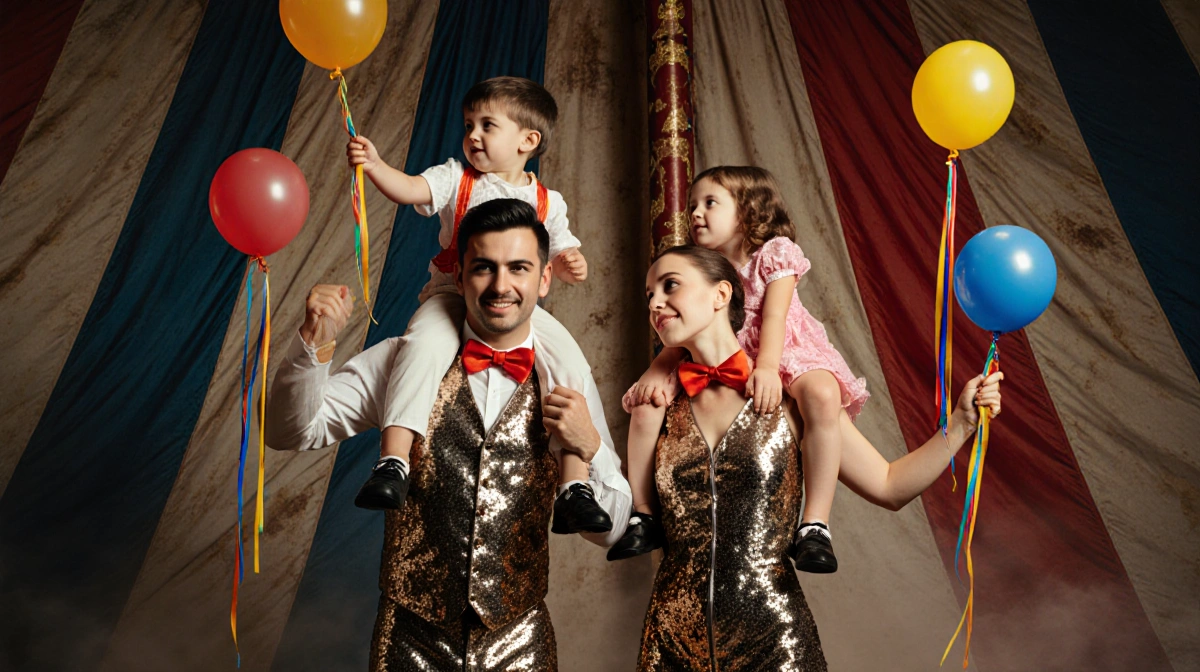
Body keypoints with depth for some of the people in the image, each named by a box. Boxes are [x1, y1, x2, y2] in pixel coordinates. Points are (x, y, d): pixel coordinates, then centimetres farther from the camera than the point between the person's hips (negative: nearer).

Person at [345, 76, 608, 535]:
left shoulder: (547, 202, 12)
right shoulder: (457, 178, 7)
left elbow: (561, 257, 16)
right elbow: (409, 189, -10)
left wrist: (572, 265, -8)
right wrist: (374, 165, -29)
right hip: (452, 295, -1)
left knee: (572, 364, -19)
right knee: (423, 344, -34)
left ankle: (575, 488, -14)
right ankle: (392, 462, -32)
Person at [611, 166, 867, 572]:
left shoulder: (775, 253, -5)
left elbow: (774, 316, -18)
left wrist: (767, 368, -35)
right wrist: (656, 374, -20)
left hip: (784, 353, -3)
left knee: (822, 395, -36)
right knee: (646, 400, -18)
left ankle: (815, 525, -29)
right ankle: (643, 515, -6)